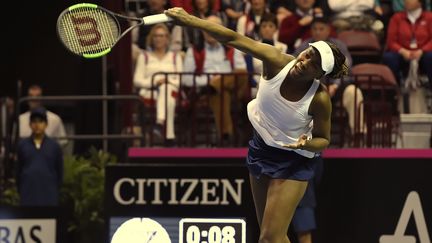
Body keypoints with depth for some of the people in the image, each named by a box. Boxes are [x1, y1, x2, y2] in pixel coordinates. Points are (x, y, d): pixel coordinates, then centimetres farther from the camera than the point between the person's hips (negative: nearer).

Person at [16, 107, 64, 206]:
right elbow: (19, 170, 10)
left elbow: (59, 171, 8)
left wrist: (57, 192, 6)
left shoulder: (54, 146, 2)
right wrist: (21, 192, 10)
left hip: (49, 196, -1)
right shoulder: (22, 145, 3)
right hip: (28, 196, 1)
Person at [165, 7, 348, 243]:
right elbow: (233, 38, -25)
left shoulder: (319, 98, -26)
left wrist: (307, 144, -32)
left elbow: (323, 139, -10)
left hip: (292, 161, -5)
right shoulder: (276, 61, -22)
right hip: (260, 149, 5)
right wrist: (190, 20, -31)